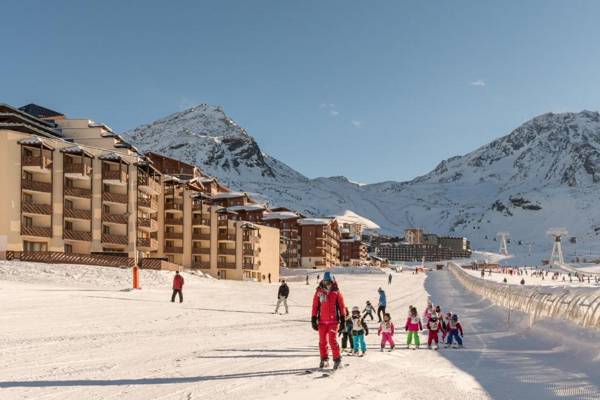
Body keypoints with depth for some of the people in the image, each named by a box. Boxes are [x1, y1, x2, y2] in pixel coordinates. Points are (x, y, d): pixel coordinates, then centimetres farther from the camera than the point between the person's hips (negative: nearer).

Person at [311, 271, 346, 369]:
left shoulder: (336, 292, -1)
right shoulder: (319, 292, 2)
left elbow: (342, 306, 3)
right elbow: (315, 306, 6)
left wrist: (343, 319, 1)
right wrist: (314, 319, 3)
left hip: (333, 321, -2)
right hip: (322, 321, 3)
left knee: (333, 340, -9)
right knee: (322, 341, 9)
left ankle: (337, 359, 1)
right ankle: (324, 359, 22)